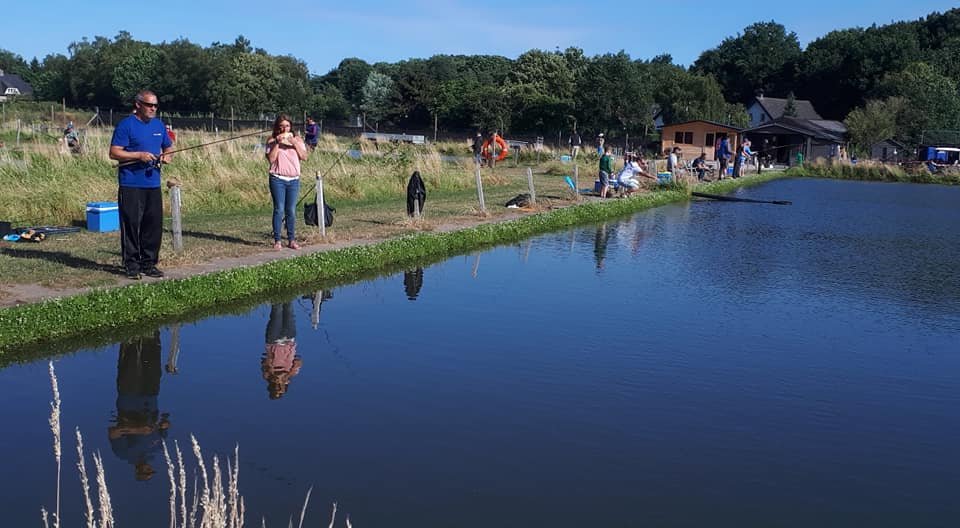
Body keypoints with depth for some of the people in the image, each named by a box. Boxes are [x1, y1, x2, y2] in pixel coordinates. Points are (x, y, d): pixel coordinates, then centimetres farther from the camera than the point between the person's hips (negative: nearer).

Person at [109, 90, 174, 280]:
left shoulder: (159, 125, 14)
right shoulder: (126, 125, -6)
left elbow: (169, 147, 25)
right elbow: (114, 152, -9)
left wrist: (167, 156, 2)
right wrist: (139, 155, -19)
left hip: (153, 184, 6)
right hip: (131, 185, -6)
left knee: (154, 225, 7)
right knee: (131, 225, -4)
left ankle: (149, 263, 17)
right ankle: (132, 265, 4)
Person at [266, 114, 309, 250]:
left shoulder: (297, 139, 10)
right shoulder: (272, 140, 2)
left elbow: (304, 157, 1)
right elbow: (270, 159, -8)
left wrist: (294, 144, -10)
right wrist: (277, 143, -14)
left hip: (294, 180, 3)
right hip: (277, 179, -3)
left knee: (291, 211, 5)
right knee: (279, 209, -5)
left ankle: (292, 240, 10)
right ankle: (277, 240, -1)